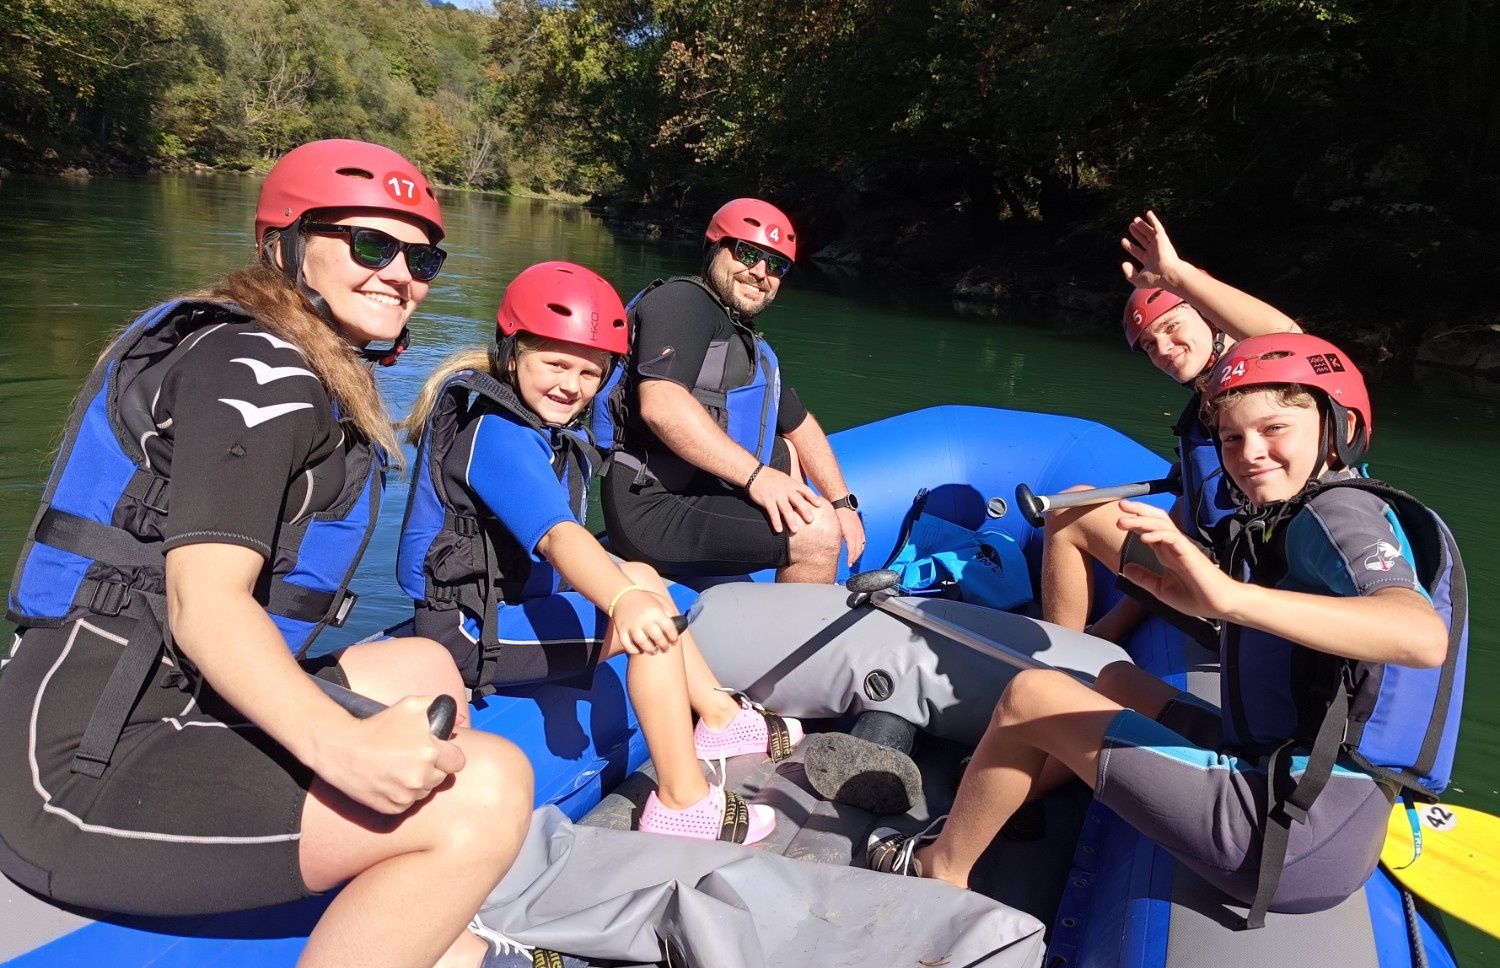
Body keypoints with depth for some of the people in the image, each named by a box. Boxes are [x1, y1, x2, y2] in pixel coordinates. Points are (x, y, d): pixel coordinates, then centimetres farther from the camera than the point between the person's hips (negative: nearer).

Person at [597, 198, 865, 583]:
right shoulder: (684, 300, -8)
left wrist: (842, 504, 20)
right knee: (817, 533, -21)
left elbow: (800, 425, 30)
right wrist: (756, 475, -24)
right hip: (652, 511, -10)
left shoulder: (749, 345, 21)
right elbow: (660, 405, -25)